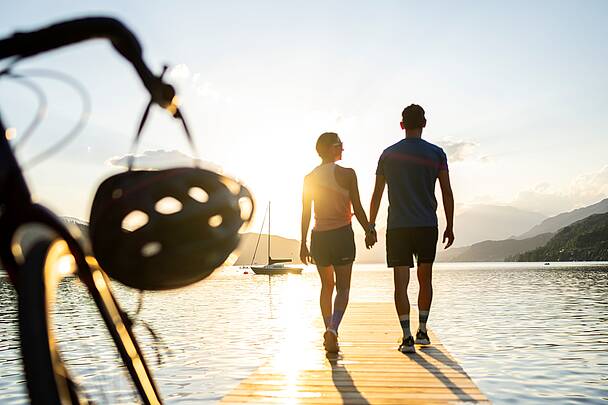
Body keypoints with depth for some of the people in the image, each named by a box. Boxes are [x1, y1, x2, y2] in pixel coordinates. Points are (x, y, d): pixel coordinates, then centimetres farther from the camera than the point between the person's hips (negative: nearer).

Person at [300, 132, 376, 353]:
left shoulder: (310, 178, 6)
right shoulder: (347, 174, -6)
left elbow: (306, 214, 6)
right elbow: (357, 208, -5)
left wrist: (303, 244, 10)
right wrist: (369, 231, 8)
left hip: (318, 236, 4)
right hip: (342, 234, -4)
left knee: (327, 286, 18)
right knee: (343, 288, 1)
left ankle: (328, 331, 19)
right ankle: (333, 328, -18)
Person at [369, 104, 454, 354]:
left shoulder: (388, 154, 5)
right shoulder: (436, 153, 2)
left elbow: (377, 194, 5)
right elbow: (447, 193, -1)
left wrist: (370, 226, 11)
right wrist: (450, 227, 5)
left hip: (397, 227, 0)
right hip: (427, 226, 1)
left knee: (401, 283, -1)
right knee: (425, 280, 16)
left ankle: (407, 337, -7)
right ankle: (422, 331, 22)